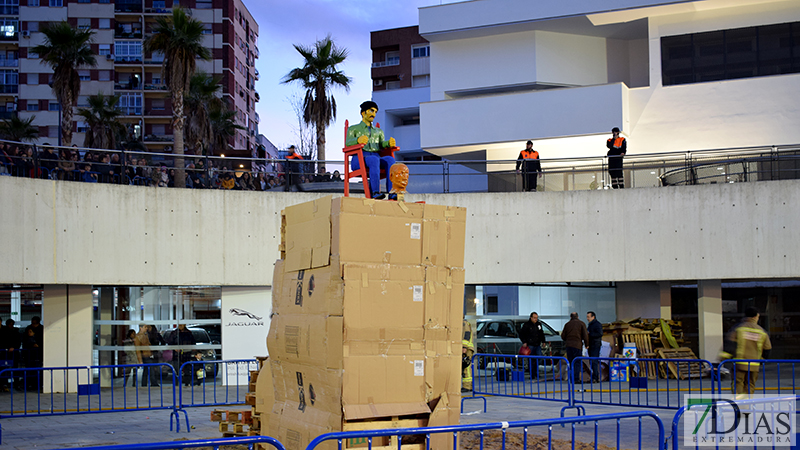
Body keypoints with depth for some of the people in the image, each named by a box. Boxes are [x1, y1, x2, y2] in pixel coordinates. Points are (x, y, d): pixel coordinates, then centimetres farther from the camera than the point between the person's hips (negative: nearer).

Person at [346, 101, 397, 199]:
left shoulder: (378, 131, 31)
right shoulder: (353, 129, 17)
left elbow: (382, 144, 11)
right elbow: (348, 143, -3)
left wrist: (389, 143, -14)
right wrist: (358, 140, -27)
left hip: (376, 158, 4)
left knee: (390, 159, -31)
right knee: (374, 159, -39)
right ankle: (375, 192, -48)